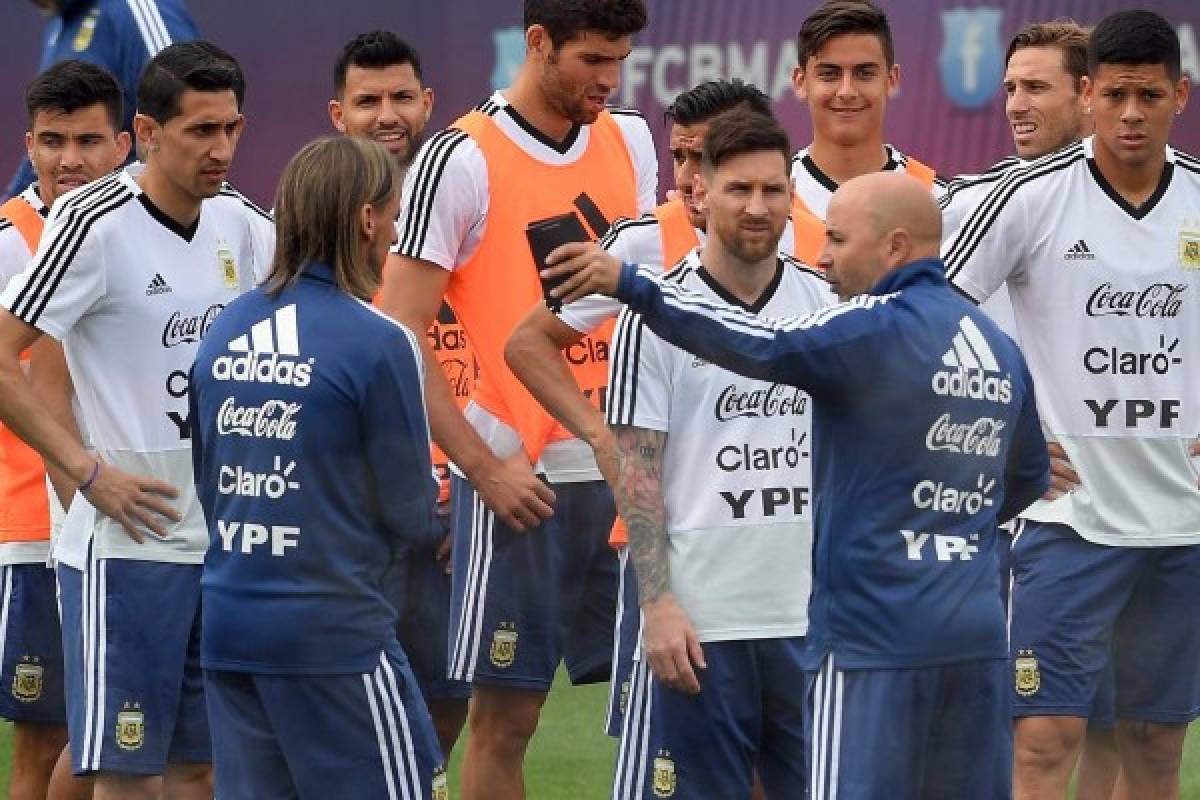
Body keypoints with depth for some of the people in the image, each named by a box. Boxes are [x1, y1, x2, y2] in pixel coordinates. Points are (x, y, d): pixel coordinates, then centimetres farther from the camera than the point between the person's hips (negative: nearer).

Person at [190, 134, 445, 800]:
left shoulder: (224, 330, 6)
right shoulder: (377, 344, -12)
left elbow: (204, 479, 12)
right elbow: (410, 514, -7)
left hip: (226, 625, 6)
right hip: (333, 633, -6)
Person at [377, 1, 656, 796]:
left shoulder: (631, 142, 10)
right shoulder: (461, 160, -8)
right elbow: (400, 337, -10)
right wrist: (483, 468, -14)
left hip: (628, 470, 5)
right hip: (521, 482, -5)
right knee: (506, 716, -1)